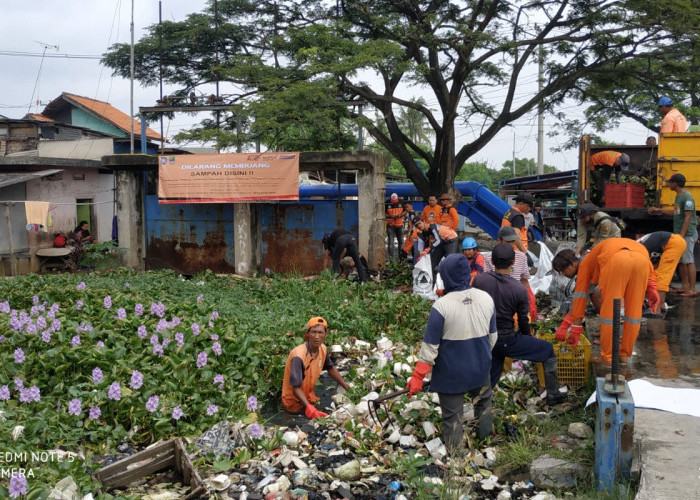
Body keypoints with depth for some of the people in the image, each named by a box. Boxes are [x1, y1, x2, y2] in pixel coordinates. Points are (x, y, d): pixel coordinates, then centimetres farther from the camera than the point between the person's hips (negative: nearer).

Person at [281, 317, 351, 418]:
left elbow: (331, 369, 12)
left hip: (309, 396, 7)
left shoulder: (323, 349, -9)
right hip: (295, 402, -7)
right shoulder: (298, 356, -31)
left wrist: (349, 389, 13)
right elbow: (296, 388, -31)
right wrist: (309, 408, -43)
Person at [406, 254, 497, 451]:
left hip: (450, 374, -4)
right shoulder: (486, 299, -7)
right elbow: (492, 337, 6)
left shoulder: (441, 306, -22)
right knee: (484, 401, 30)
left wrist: (417, 377, -10)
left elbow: (430, 347, -18)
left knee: (452, 415, 11)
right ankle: (485, 437, 46)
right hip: (480, 369, 4)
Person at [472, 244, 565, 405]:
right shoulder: (519, 289, -13)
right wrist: (528, 339, 17)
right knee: (548, 350, 15)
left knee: (489, 379, 22)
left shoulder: (478, 280, -8)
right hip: (507, 340, -4)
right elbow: (524, 321, -3)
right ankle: (553, 395, 20)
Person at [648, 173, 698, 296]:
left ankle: (692, 290, -8)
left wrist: (682, 235, -23)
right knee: (681, 260, 12)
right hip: (679, 234, 10)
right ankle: (685, 286, 20)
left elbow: (688, 217, -19)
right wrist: (659, 210, 31)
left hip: (687, 234, -10)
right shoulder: (678, 196, 16)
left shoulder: (687, 197, -15)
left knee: (689, 261, -9)